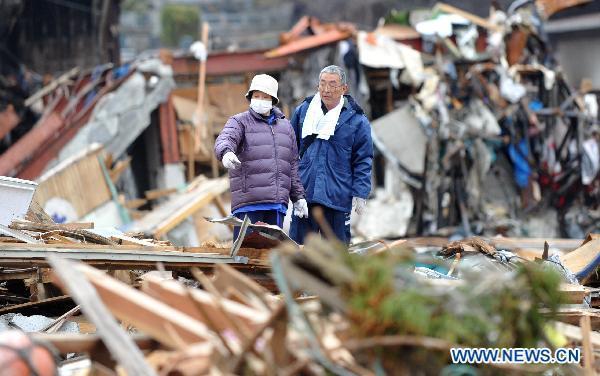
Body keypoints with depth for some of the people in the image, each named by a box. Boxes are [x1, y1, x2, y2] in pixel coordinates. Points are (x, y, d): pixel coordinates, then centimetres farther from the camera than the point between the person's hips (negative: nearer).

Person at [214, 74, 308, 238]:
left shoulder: (285, 126, 20)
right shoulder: (240, 121, 5)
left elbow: (293, 165, 24)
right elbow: (225, 139, -16)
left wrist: (298, 197, 21)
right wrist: (226, 152, -40)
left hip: (277, 204, 5)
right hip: (248, 204, -4)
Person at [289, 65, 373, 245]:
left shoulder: (356, 120, -1)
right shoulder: (303, 111, 8)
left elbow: (363, 160, 0)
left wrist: (360, 194, -6)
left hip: (337, 197, -2)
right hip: (304, 194, 3)